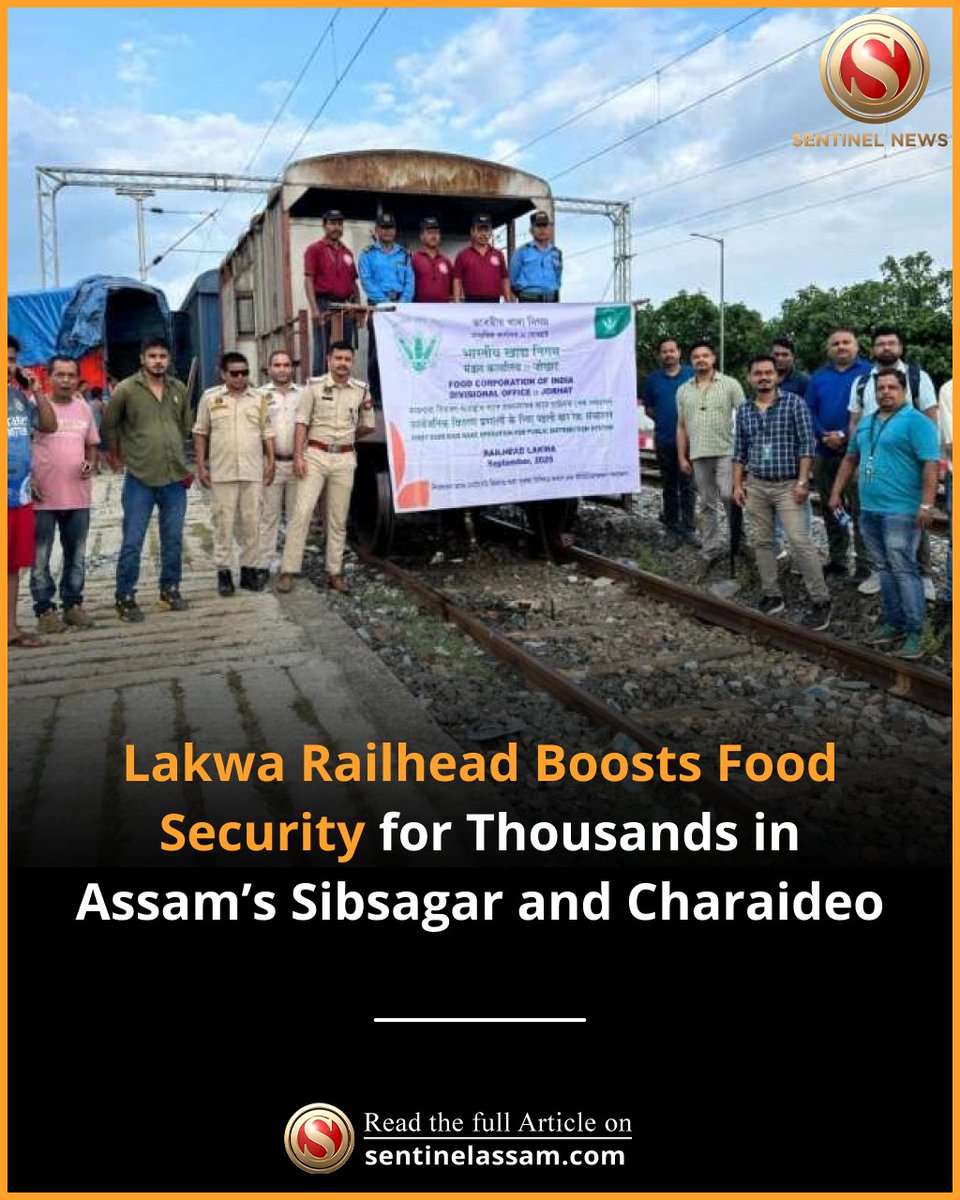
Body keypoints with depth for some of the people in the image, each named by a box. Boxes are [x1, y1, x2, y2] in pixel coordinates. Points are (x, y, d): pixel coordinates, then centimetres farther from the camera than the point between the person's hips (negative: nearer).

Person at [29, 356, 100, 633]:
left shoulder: (84, 408, 9)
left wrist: (91, 463, -1)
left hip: (78, 495, 4)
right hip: (42, 497, -4)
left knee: (76, 556, 13)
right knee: (40, 558, 3)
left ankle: (73, 604, 24)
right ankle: (44, 609, 12)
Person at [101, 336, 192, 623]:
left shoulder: (179, 389, 7)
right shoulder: (126, 389, -5)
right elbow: (109, 426, 6)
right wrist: (116, 456, 14)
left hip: (175, 478, 4)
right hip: (140, 479, -4)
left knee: (173, 539, 11)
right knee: (132, 542, -1)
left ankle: (170, 589, 25)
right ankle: (125, 597, 9)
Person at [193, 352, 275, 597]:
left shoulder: (259, 399, 9)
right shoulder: (210, 397, 4)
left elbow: (267, 433, 11)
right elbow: (200, 433, 7)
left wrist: (270, 462, 3)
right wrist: (201, 466, 2)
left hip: (253, 472, 2)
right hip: (221, 473, -2)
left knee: (252, 522, 5)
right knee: (223, 523, 1)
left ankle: (249, 569, 14)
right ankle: (223, 572, 8)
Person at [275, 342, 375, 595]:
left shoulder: (361, 390, 7)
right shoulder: (314, 386, 0)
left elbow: (368, 426, 19)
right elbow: (302, 422, -2)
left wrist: (346, 438, 10)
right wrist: (298, 455, -10)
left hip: (345, 459, 3)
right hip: (315, 455, -3)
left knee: (338, 519, 7)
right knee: (302, 512, -9)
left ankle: (334, 573, 13)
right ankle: (288, 571, -6)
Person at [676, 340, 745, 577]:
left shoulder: (730, 384, 1)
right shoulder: (683, 390, 13)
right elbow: (681, 426, 14)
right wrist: (682, 457, 9)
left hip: (726, 451, -4)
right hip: (698, 455, 4)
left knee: (728, 496, -14)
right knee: (707, 504, 8)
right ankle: (711, 552, 14)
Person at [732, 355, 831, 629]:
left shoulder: (794, 402, -4)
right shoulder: (744, 410, 9)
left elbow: (807, 444, -8)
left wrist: (802, 481, -13)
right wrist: (737, 485, 7)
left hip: (788, 484, -5)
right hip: (755, 485, 5)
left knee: (799, 541, -12)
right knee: (762, 542, 8)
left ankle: (820, 601, -4)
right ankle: (771, 596, 18)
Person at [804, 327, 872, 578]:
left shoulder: (868, 373, -2)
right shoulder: (818, 377, 14)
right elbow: (809, 411, 7)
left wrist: (845, 436, -17)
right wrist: (825, 435, -10)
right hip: (825, 452, 6)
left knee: (860, 510, -6)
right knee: (829, 509, 12)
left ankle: (865, 565, -1)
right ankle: (837, 560, 23)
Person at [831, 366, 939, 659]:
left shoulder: (916, 422, -8)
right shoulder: (866, 422, 17)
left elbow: (931, 464, -15)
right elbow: (851, 459, 26)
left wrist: (926, 505, -22)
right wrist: (836, 492, 20)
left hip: (900, 511, -8)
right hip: (869, 509, 8)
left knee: (903, 570, -9)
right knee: (884, 569, 13)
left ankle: (914, 633, -6)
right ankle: (892, 624, 22)